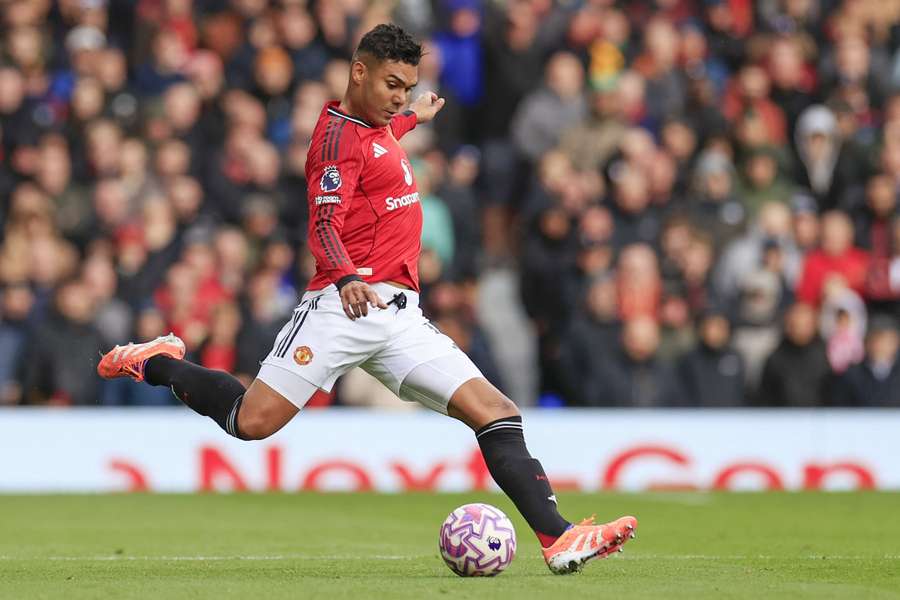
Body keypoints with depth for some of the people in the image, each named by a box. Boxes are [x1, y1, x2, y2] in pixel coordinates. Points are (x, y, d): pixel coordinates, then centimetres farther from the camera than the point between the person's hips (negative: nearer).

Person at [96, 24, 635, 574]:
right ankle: (158, 364, 14)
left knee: (497, 414, -6)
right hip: (345, 305, -8)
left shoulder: (377, 130, 21)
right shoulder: (339, 133, -6)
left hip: (401, 316, 8)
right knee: (253, 421, -13)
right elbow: (325, 225, -19)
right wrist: (346, 277, -37)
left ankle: (558, 539, -12)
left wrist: (411, 118, 60)